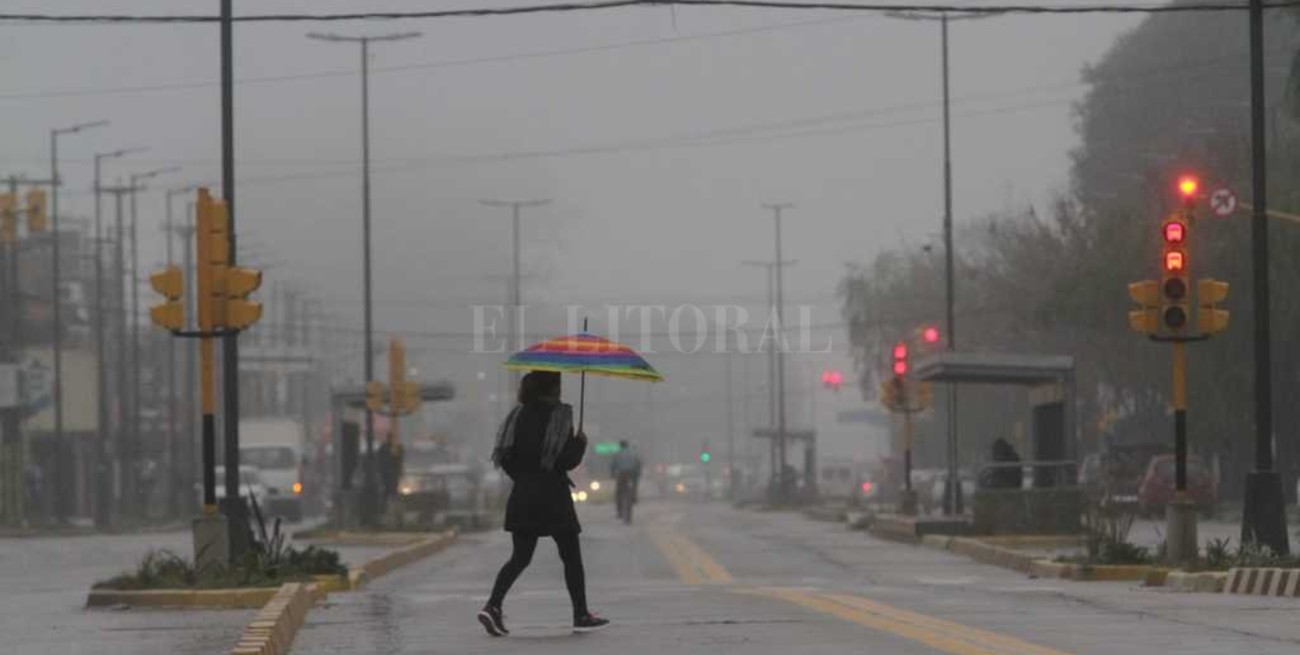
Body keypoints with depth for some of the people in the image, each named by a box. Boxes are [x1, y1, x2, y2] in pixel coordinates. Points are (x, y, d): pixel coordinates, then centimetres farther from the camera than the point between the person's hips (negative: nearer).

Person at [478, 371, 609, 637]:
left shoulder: (520, 414, 5)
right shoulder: (560, 415, -11)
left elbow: (503, 457, 6)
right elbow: (569, 460, -16)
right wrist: (581, 443, 3)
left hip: (522, 495, 5)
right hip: (552, 495, -5)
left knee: (520, 557, 8)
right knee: (571, 556, 8)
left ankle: (493, 605, -11)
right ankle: (581, 615, 14)